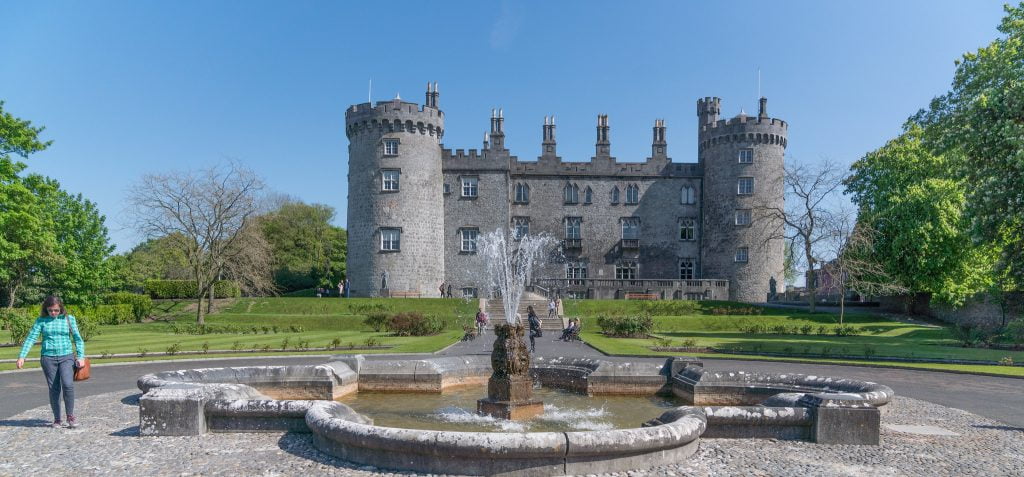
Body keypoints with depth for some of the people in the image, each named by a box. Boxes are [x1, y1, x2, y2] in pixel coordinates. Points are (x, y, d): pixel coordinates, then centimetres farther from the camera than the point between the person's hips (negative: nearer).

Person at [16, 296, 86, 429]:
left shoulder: (69, 319, 4)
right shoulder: (41, 321, 4)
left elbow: (78, 338, 6)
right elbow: (31, 338, -1)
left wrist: (81, 356, -3)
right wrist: (22, 356, -13)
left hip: (66, 357, -1)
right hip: (48, 358, 1)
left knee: (68, 384, -18)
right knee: (54, 389, 3)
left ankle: (70, 415, -3)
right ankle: (57, 419, 16)